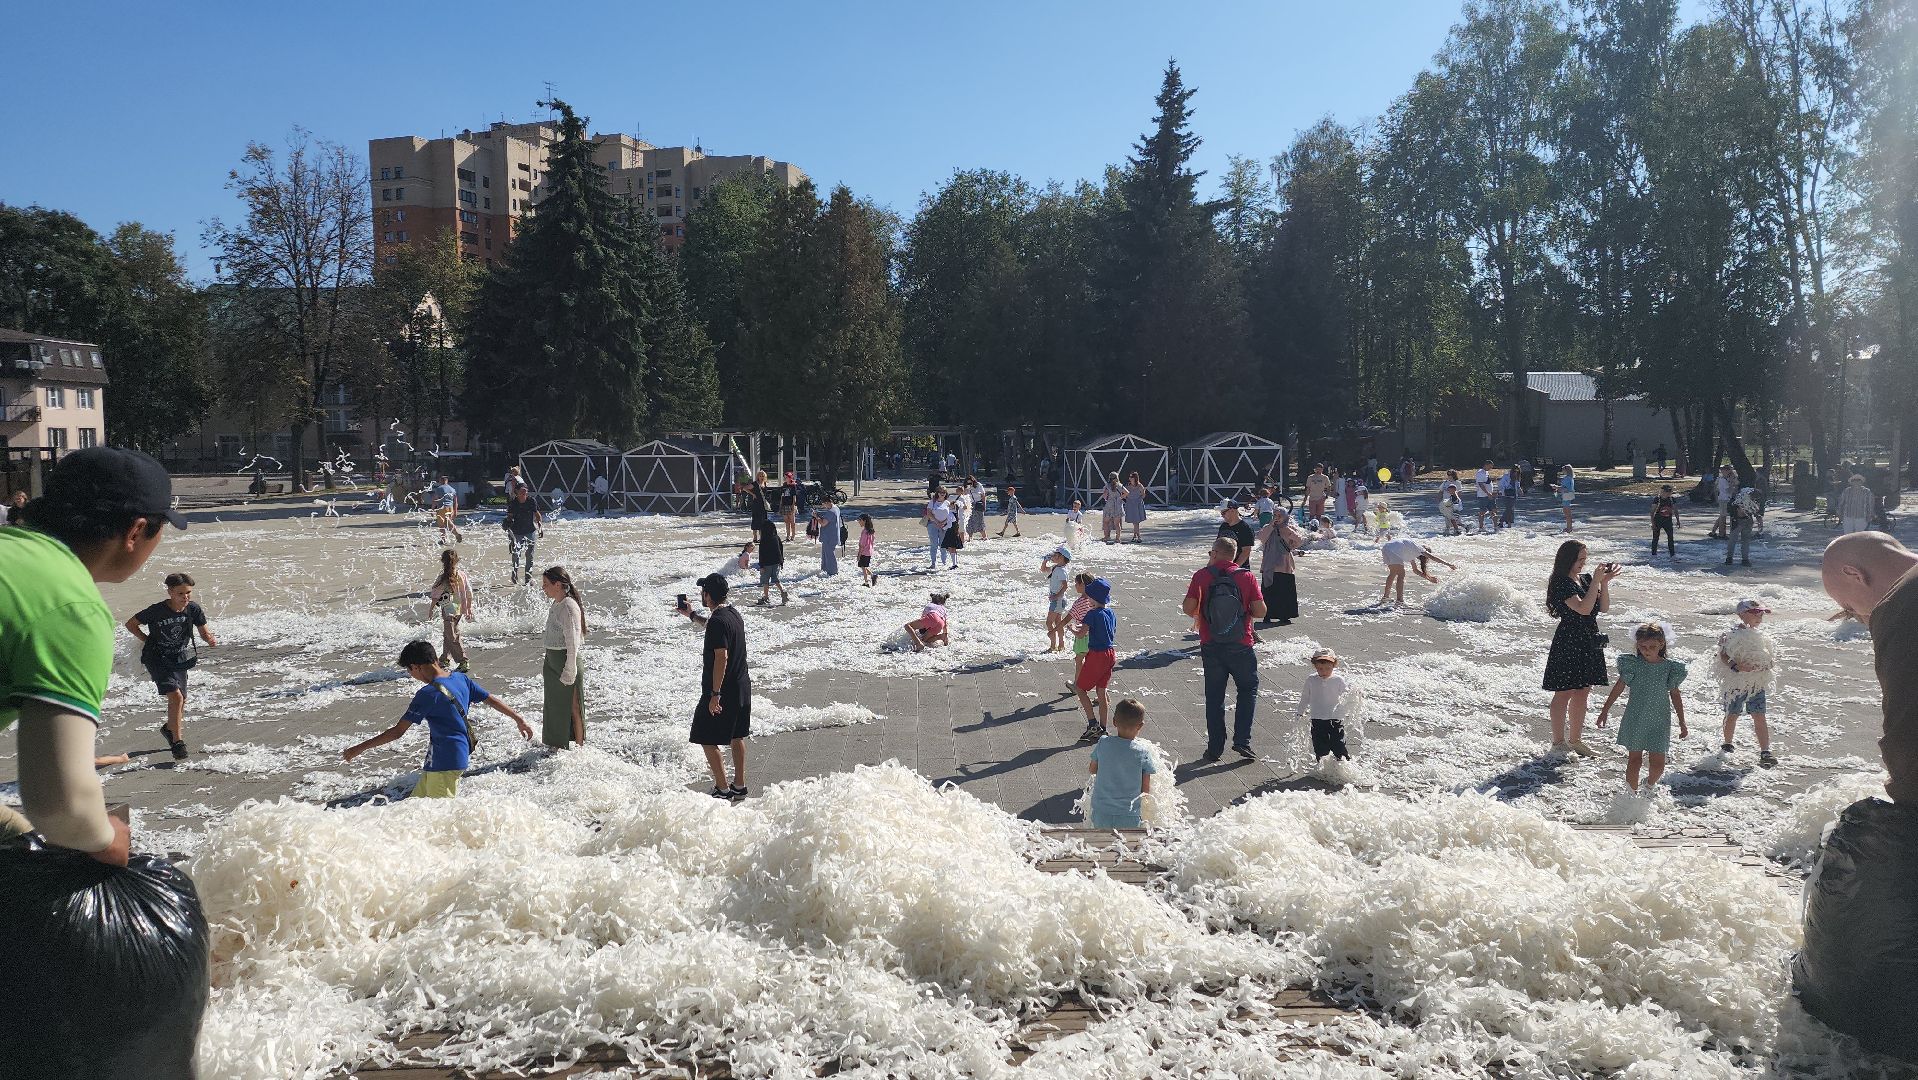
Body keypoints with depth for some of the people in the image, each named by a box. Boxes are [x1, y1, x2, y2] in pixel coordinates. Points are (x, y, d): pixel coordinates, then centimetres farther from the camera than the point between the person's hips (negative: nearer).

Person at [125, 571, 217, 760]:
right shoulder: (156, 611, -20)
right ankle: (177, 742, -14)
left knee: (181, 702, 17)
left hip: (180, 659, 5)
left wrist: (209, 638, -22)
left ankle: (169, 728, 47)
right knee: (176, 697, -21)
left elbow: (204, 630, 0)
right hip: (158, 660, -5)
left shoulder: (193, 609, -10)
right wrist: (148, 640, -10)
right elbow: (131, 624, -4)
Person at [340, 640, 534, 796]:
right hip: (461, 754, 9)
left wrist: (360, 748, -7)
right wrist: (519, 719, 22)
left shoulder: (428, 694, -18)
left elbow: (397, 732, -16)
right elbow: (492, 700, 11)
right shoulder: (461, 678, 3)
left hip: (444, 763, -9)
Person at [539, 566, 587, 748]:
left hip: (566, 660, -9)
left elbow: (572, 642, -22)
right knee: (555, 706, 19)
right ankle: (557, 745, 32)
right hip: (553, 661, 9)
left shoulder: (569, 606, -21)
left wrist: (569, 670, -21)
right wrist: (547, 664, 19)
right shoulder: (556, 605, 9)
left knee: (572, 708, 4)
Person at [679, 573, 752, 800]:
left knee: (707, 740, 1)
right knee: (737, 736, 17)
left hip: (723, 689, -9)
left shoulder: (718, 621, -22)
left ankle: (723, 790, 4)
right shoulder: (733, 613, 7)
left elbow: (721, 657, -26)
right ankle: (739, 786, 25)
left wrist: (715, 694, -24)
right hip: (742, 686, 9)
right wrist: (691, 615, 40)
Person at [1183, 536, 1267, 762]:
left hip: (1211, 647, 0)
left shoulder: (1202, 575, -5)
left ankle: (1215, 748, 13)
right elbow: (1260, 611, -8)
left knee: (1214, 697, 11)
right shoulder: (1247, 576, -4)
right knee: (1248, 689, 18)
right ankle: (1242, 740, 9)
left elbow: (1188, 608, -12)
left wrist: (1197, 615, 10)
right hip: (1241, 646, 0)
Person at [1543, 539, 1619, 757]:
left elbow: (1603, 607, 7)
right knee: (1564, 693, -1)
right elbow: (1584, 608, -24)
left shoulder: (1586, 579, 9)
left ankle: (1575, 740, 25)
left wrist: (1604, 582, -4)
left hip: (1589, 642, 8)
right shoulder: (1561, 584, -15)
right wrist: (1597, 581, -21)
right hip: (1568, 643, -8)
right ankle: (1558, 743, 8)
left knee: (1583, 693, 14)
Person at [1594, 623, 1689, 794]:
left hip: (1659, 722, 1)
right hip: (1635, 720, -1)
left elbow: (1675, 695, 4)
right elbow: (1619, 687, 0)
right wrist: (1605, 710, 2)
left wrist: (1682, 723, 8)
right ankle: (1632, 792, 20)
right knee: (1634, 760, 5)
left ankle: (1650, 784, 32)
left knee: (1658, 765, 1)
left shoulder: (1669, 667, -4)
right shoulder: (1633, 664, -7)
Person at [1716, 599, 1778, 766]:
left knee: (1759, 717, -4)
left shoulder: (1762, 636, 4)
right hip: (1735, 682, -3)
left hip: (1757, 683, 3)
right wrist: (1736, 666, -29)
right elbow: (1723, 656, -14)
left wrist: (1764, 666, -9)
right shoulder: (1732, 635, -11)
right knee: (1732, 715, 12)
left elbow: (1770, 658, 12)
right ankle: (1728, 743, 35)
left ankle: (1765, 752, -5)